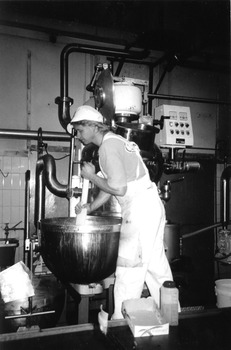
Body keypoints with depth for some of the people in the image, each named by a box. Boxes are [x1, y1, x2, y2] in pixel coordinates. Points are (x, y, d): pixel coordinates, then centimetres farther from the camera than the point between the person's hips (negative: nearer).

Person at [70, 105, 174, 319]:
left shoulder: (108, 145, -14)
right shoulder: (113, 141, 17)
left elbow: (118, 188, -20)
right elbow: (111, 184, 19)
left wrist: (91, 176, -7)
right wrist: (89, 208, 16)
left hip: (140, 210, -10)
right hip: (151, 206, 10)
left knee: (128, 270, -2)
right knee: (156, 265, 17)